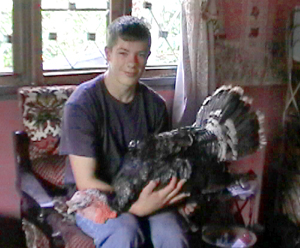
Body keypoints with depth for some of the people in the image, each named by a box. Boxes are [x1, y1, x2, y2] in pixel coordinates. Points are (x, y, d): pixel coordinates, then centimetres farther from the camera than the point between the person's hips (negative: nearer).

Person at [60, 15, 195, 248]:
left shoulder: (155, 105, 0)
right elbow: (86, 182, -16)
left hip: (142, 194, 3)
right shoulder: (82, 104, -14)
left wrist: (175, 195, -17)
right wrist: (135, 207, -31)